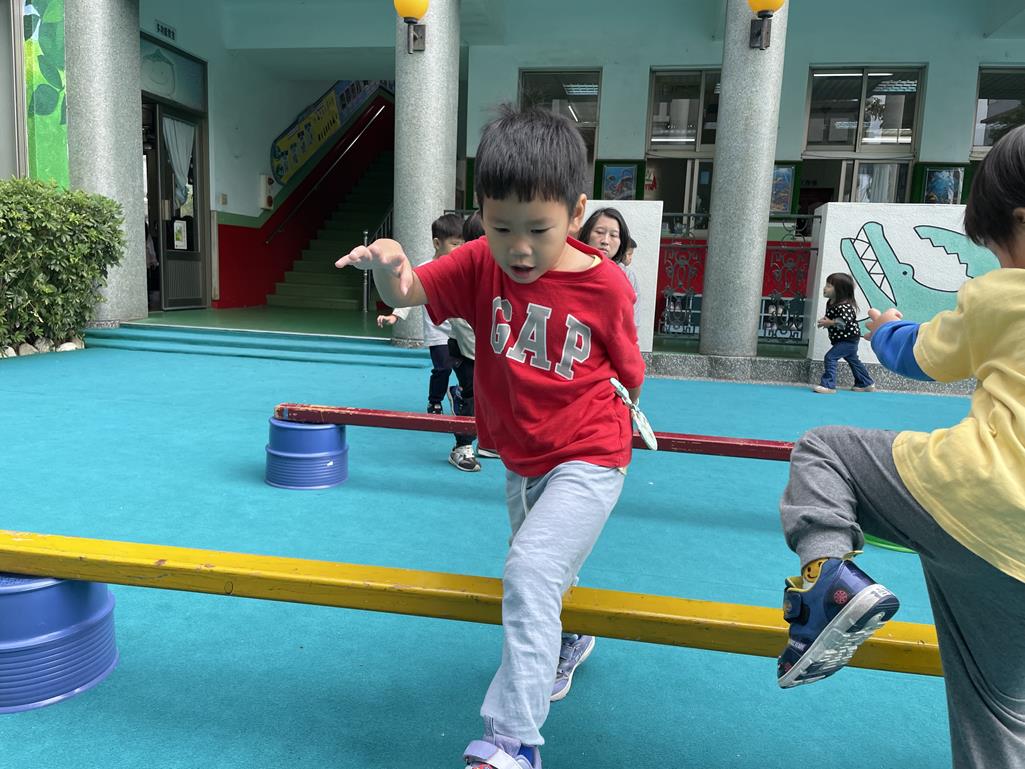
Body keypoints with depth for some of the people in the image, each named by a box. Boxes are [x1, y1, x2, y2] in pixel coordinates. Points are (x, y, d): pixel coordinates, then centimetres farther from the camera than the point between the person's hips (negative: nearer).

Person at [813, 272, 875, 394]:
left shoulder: (844, 306, -26)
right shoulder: (830, 303, 4)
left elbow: (844, 322, -38)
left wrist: (830, 323, -38)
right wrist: (825, 321, 3)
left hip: (848, 339, -11)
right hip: (848, 339, 11)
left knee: (830, 357, -17)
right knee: (853, 360, 23)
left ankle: (828, 385, -16)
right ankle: (867, 384, 39)